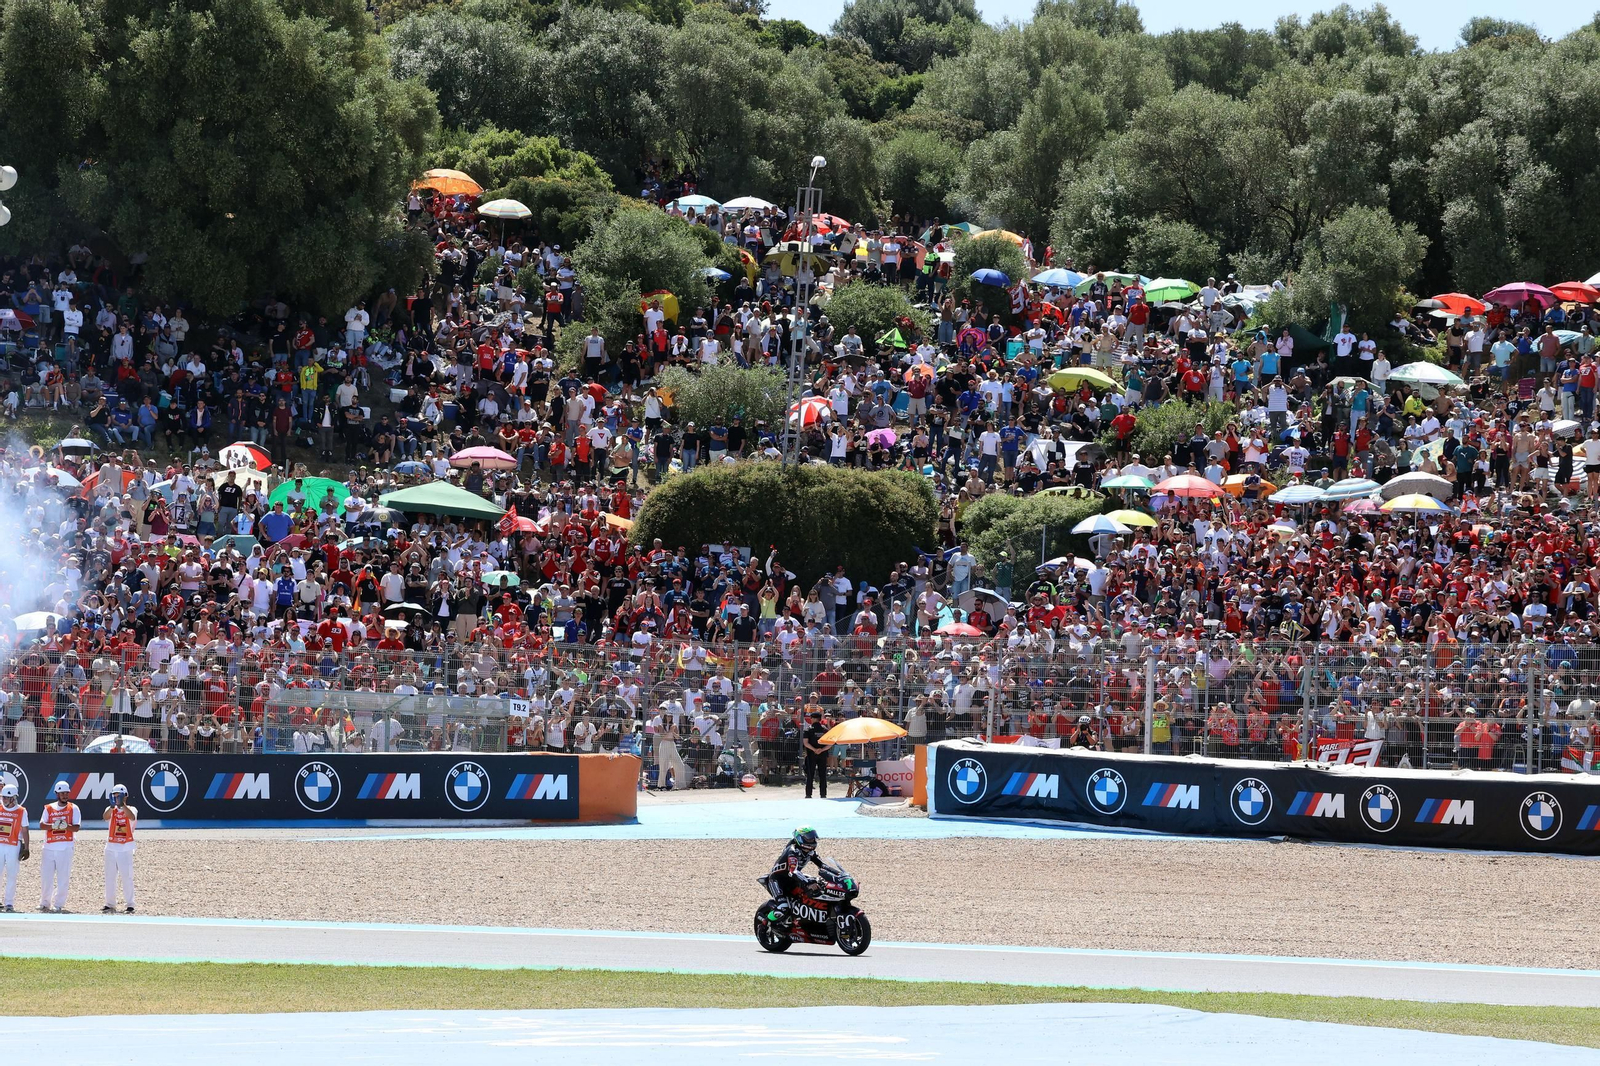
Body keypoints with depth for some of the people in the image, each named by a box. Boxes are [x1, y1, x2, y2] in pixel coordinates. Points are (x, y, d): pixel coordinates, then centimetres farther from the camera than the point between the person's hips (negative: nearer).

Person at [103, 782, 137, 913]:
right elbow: (106, 817, -17)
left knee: (127, 877, -5)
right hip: (111, 848, 3)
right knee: (109, 878, 7)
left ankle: (130, 905, 1)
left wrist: (122, 804, -32)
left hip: (125, 848, -3)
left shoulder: (131, 809, 1)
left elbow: (132, 817, -23)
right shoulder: (111, 810, 6)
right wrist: (112, 805, -36)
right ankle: (110, 905, 16)